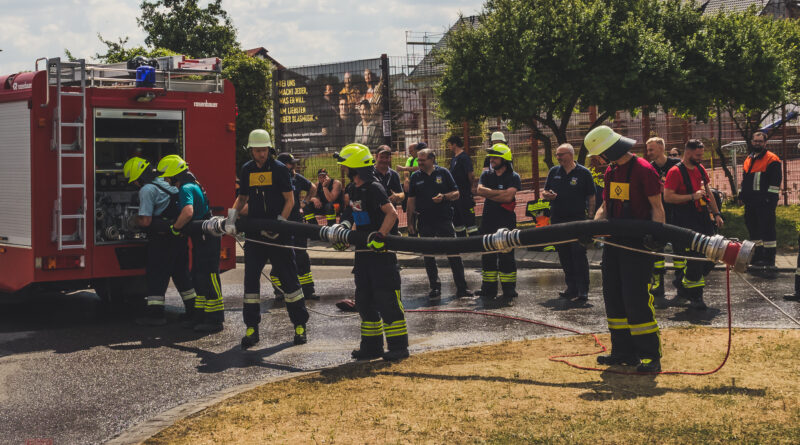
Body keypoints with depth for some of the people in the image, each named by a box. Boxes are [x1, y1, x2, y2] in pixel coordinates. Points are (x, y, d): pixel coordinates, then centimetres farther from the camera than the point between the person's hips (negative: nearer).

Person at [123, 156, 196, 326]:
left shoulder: (147, 189, -13)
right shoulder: (164, 182, 13)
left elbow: (145, 221, -17)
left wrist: (134, 220, 3)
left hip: (162, 239, -8)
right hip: (179, 237, 8)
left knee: (156, 275, 0)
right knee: (181, 273, 16)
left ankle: (155, 313, 0)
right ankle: (194, 310, 20)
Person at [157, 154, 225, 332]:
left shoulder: (186, 189, -16)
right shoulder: (191, 186, 16)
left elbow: (188, 212, -33)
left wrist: (175, 228, -19)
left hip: (207, 239, -11)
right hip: (200, 239, 11)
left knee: (208, 277, -8)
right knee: (198, 277, 14)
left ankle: (215, 320, -6)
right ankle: (200, 316, 21)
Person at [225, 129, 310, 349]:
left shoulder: (279, 169, -5)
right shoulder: (246, 170, 8)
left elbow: (290, 200, -6)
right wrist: (232, 214, 1)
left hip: (278, 233, -4)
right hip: (255, 233, 4)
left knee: (288, 278, 1)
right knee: (251, 278, 1)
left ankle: (300, 325, 10)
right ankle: (251, 328, 9)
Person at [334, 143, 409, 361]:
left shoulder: (374, 188, -16)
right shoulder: (354, 189, 13)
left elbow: (392, 214, -25)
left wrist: (379, 237, -28)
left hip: (381, 253, -10)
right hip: (364, 252, 10)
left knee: (387, 299, -6)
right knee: (364, 300, 12)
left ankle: (398, 346, 0)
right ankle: (372, 345, 21)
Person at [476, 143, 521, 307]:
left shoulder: (513, 177, -3)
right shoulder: (486, 175, 11)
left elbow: (508, 196, -18)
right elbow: (480, 190, -7)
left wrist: (489, 194, -8)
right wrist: (500, 192, -13)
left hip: (506, 223, -5)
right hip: (488, 221, 5)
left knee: (506, 257, -4)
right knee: (487, 257, 9)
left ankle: (508, 292, 3)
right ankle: (488, 292, 17)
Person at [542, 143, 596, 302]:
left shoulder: (583, 173, 0)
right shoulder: (554, 172, 12)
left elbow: (591, 197, 0)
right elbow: (544, 192, 18)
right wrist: (547, 195, -5)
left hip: (577, 220, -5)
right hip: (557, 220, 5)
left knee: (579, 255, -6)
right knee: (564, 256, 8)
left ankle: (583, 290, -2)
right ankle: (572, 287, 18)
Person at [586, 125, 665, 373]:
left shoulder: (643, 170, -12)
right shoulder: (611, 172, 14)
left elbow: (657, 208, -12)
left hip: (638, 244, -9)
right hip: (614, 241, 9)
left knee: (636, 298, -11)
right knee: (613, 296, 9)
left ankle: (650, 355, -4)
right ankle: (623, 351, 17)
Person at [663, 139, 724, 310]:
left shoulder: (700, 168, 15)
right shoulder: (676, 171, -10)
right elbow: (667, 197, -17)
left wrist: (716, 213, 22)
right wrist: (692, 196, -19)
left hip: (704, 218, 8)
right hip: (686, 221, -8)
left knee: (710, 258, 7)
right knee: (694, 258, -8)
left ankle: (686, 285, 25)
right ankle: (695, 297, 3)